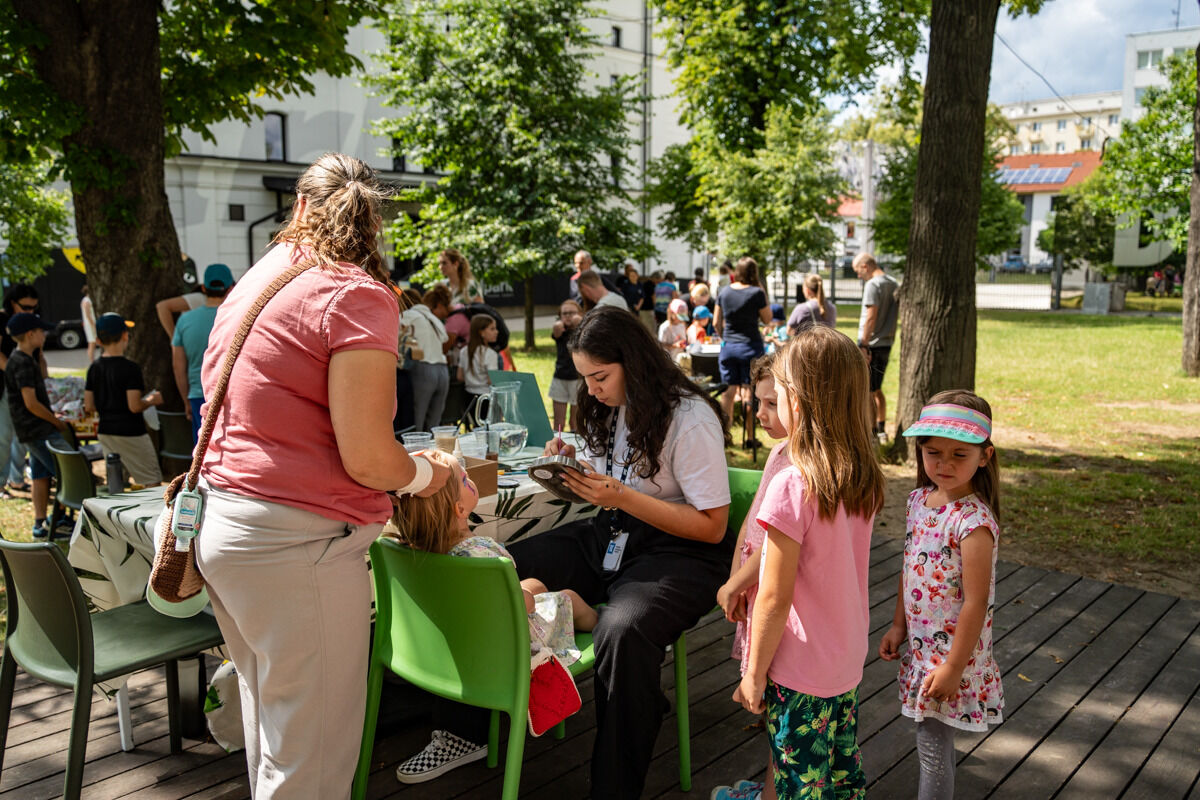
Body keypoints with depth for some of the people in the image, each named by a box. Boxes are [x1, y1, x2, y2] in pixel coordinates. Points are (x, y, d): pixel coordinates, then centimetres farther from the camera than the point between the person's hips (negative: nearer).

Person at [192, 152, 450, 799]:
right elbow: (368, 459, -19)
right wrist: (427, 473, 2)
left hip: (218, 524, 9)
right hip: (295, 542, -8)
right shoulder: (359, 296, -12)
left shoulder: (253, 283, 11)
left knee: (267, 716, 23)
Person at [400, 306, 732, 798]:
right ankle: (463, 731, 6)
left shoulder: (689, 419, -15)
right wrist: (574, 467, -3)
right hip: (607, 537, 7)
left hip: (678, 552, -7)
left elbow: (712, 526, -17)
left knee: (622, 632, -39)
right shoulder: (611, 406, 9)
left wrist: (621, 497, -23)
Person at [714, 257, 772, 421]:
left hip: (728, 347, 4)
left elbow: (716, 323, 7)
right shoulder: (756, 293, -10)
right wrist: (763, 294, 3)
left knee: (728, 392, 8)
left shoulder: (724, 293, 3)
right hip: (750, 346, -3)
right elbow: (767, 319, 1)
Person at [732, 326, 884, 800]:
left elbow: (775, 599, -21)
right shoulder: (865, 481, -4)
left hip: (799, 675, -7)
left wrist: (754, 672, -9)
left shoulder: (792, 487, -25)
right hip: (849, 662, 7)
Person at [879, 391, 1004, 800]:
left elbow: (976, 602, -22)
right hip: (921, 644, 7)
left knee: (933, 745, 6)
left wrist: (953, 667, -18)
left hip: (951, 651, -7)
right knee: (935, 739, 20)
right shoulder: (920, 500, 0)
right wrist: (898, 625, 12)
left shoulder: (973, 522, -25)